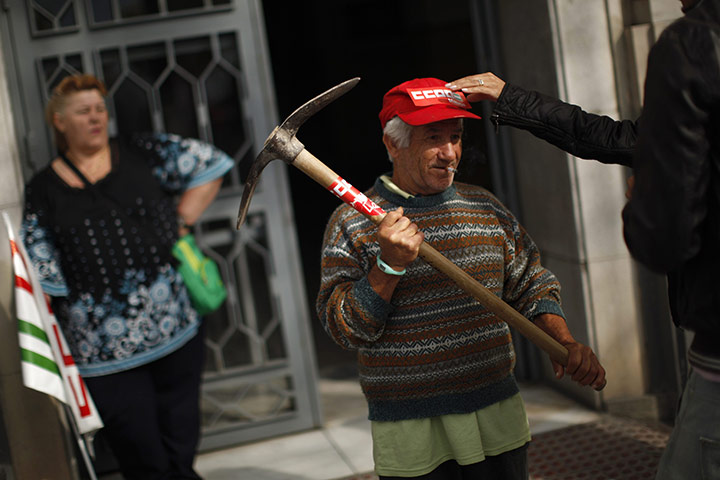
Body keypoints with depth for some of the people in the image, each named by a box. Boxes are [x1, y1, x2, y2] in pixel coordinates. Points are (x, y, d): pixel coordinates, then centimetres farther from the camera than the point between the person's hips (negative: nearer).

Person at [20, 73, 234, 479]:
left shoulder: (143, 155, 6)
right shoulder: (43, 190, 7)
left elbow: (212, 164, 9)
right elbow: (41, 274, 6)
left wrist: (182, 223, 3)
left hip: (176, 333, 1)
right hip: (106, 351, 0)